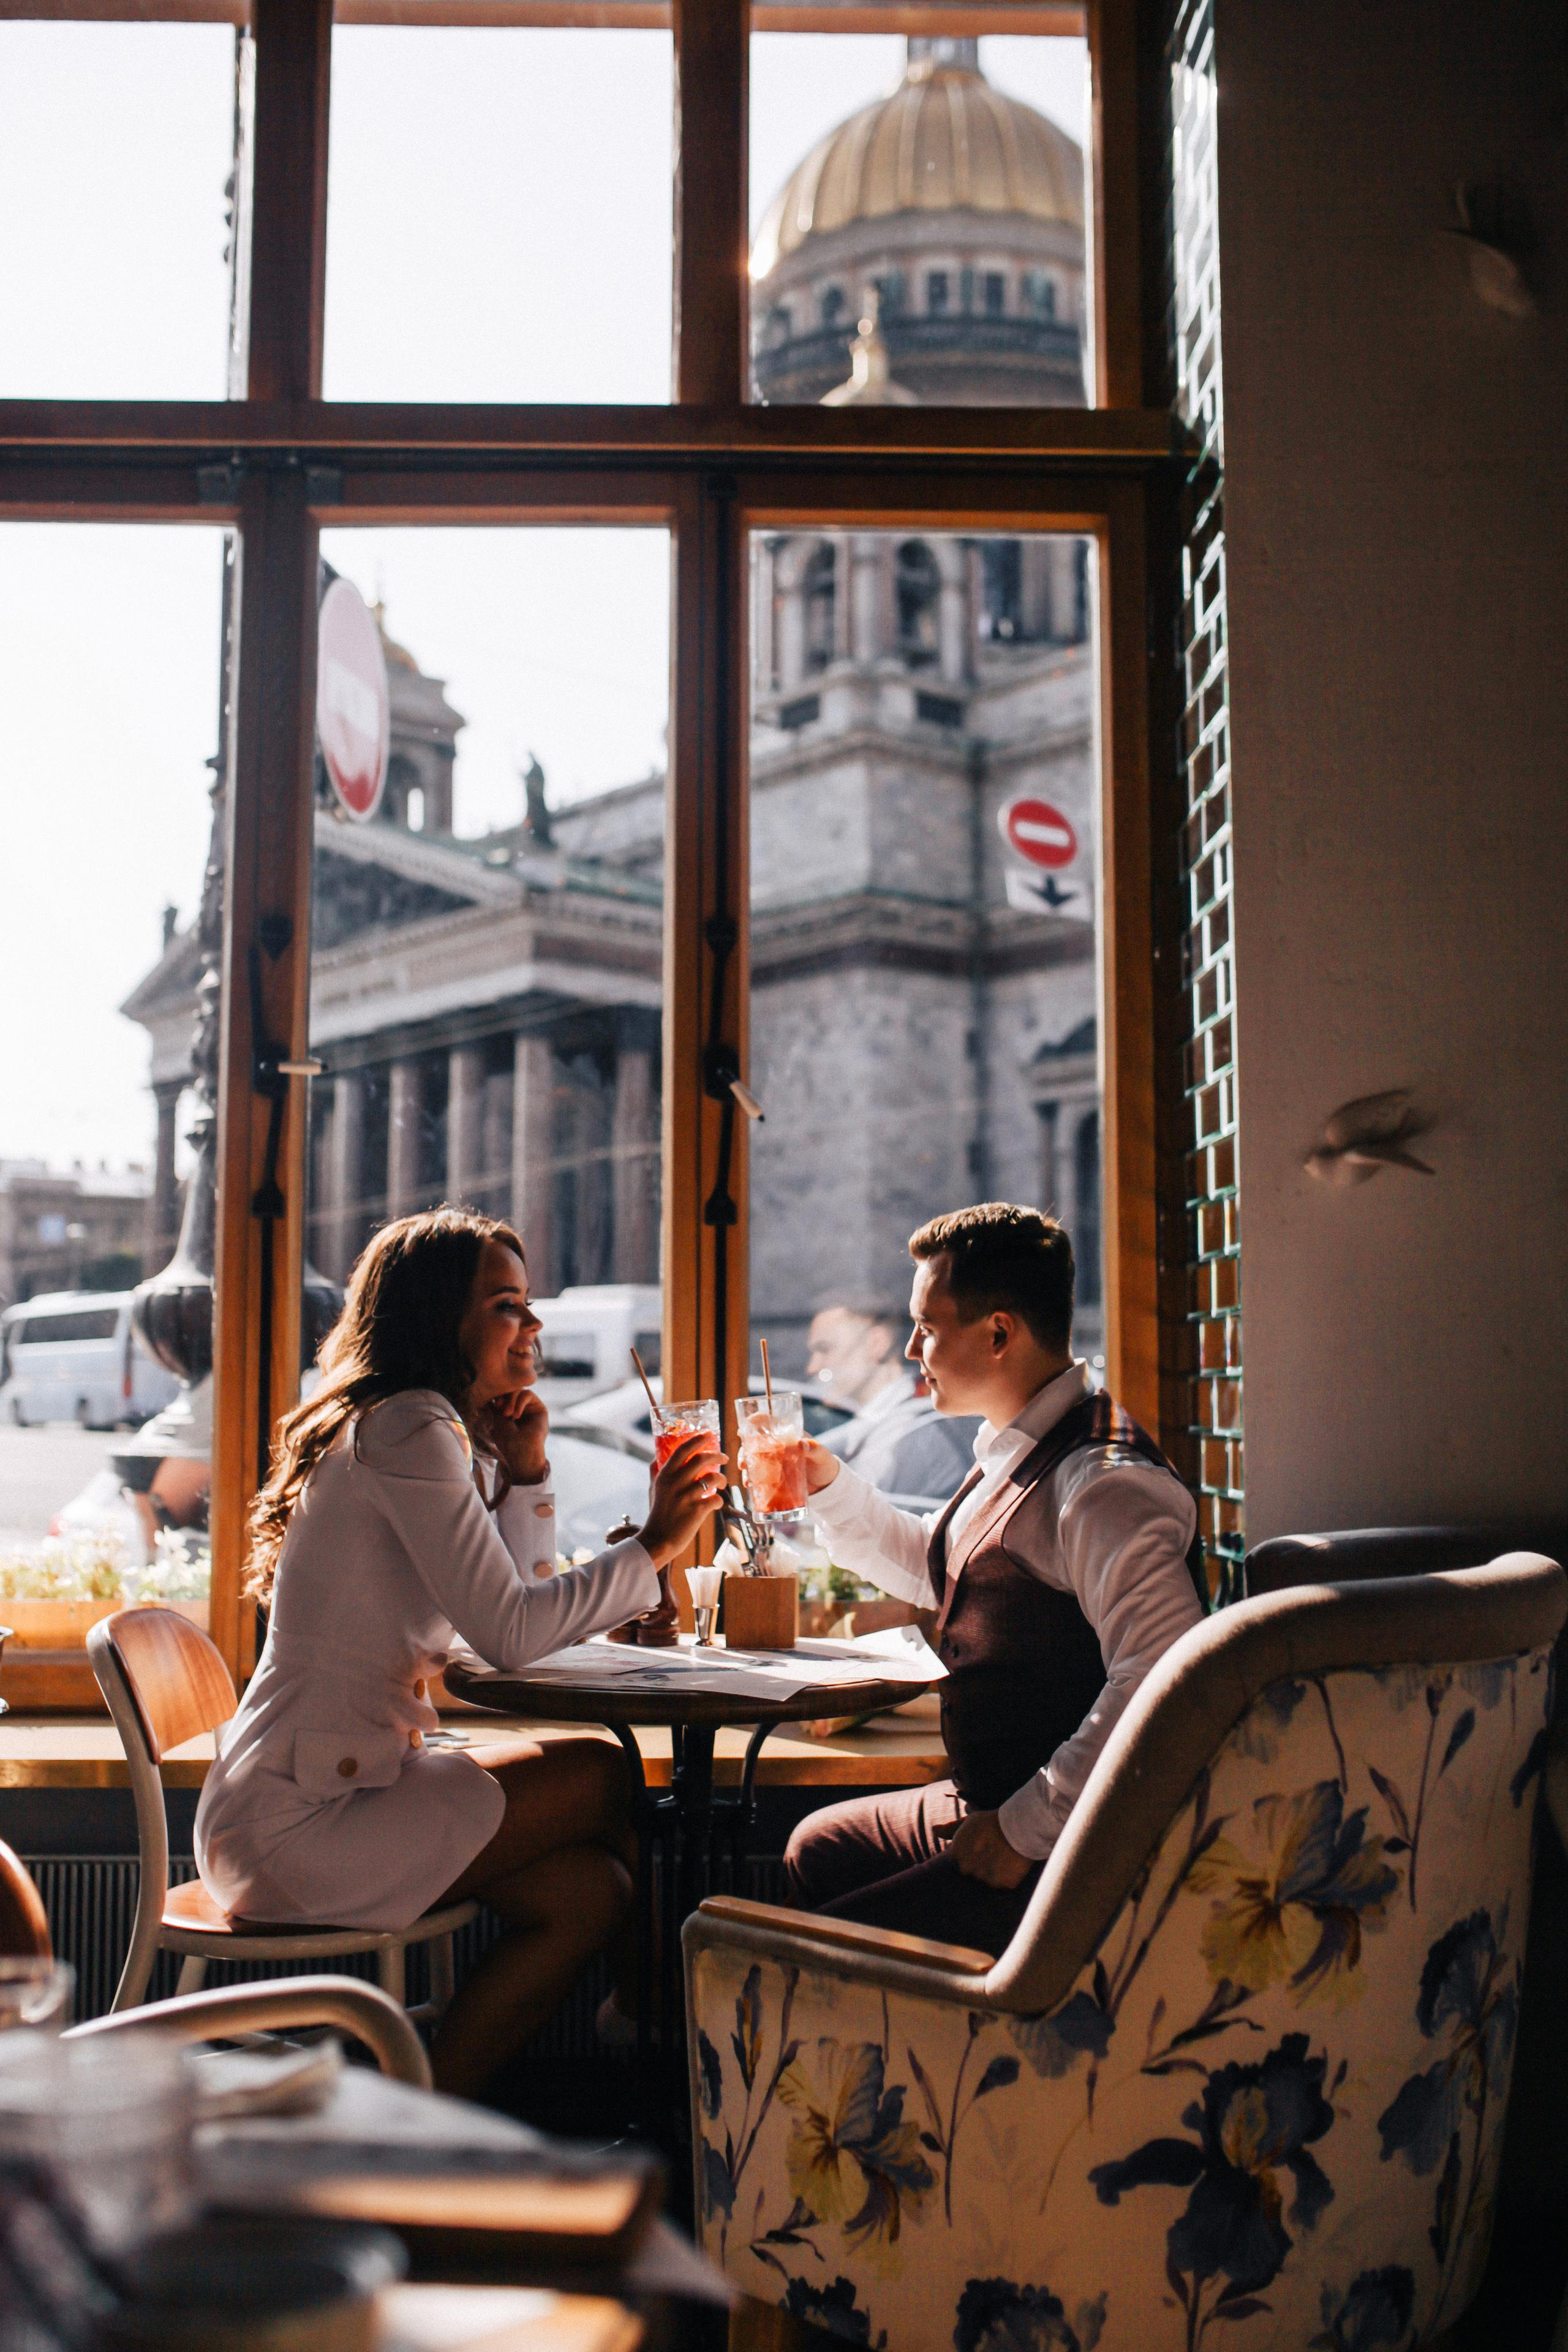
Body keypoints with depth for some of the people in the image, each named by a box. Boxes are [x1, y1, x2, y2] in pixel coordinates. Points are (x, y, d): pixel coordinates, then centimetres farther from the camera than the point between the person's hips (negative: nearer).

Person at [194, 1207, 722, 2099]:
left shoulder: (447, 1435, 16)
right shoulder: (407, 1429, -15)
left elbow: (523, 1606, 14)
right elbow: (508, 1634, -21)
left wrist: (526, 1471, 3)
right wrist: (652, 1546, -14)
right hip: (296, 1821, -9)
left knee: (588, 1887, -2)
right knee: (603, 1777, -9)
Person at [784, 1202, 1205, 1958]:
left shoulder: (1102, 1483, -22)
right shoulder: (1014, 1457, 12)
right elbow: (933, 1568, 32)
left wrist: (1027, 1829, -27)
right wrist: (828, 1485, 19)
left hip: (1062, 1854, -11)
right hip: (986, 1807, 11)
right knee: (816, 1851, 22)